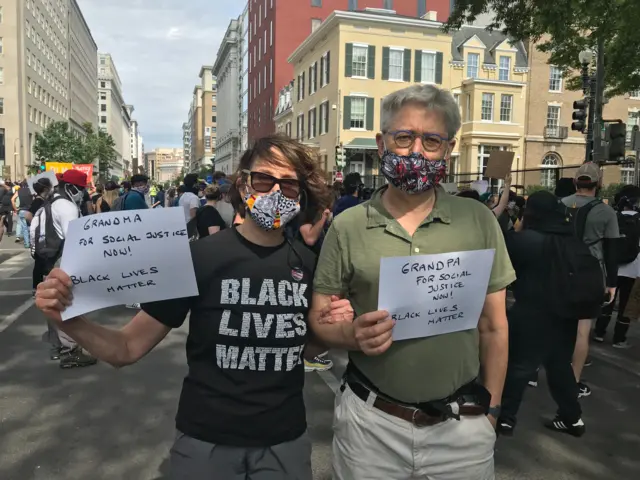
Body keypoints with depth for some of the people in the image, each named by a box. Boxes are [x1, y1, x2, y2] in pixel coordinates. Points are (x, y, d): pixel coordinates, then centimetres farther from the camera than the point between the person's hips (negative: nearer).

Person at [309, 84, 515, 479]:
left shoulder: (479, 221, -2)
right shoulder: (347, 226, -4)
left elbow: (493, 325, 3)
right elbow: (320, 317, 1)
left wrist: (491, 409, 4)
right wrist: (352, 334, -19)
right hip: (369, 422, 0)